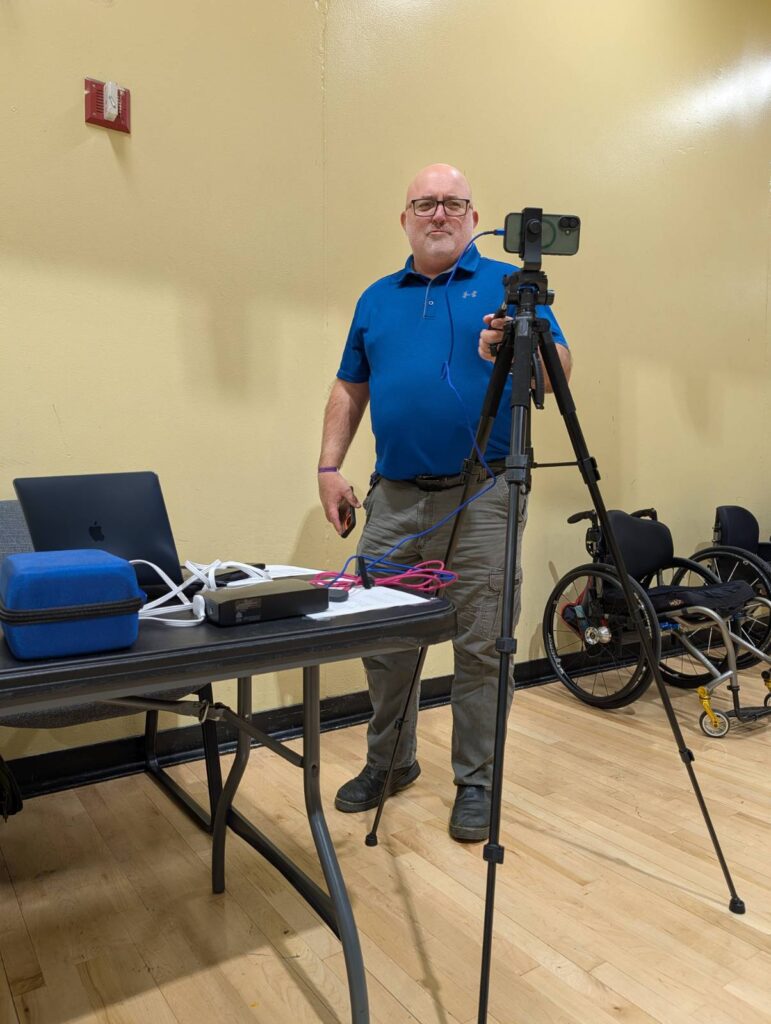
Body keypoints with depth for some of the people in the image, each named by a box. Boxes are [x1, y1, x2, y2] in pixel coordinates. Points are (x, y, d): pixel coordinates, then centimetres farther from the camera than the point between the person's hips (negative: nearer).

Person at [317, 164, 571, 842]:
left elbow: (560, 367, -4)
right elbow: (350, 389, 17)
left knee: (481, 646, 2)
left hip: (482, 495, -3)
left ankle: (476, 782, 21)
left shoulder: (509, 284, 5)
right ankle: (389, 762, 32)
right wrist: (330, 467, 7)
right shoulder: (377, 299, 17)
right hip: (394, 496, 4)